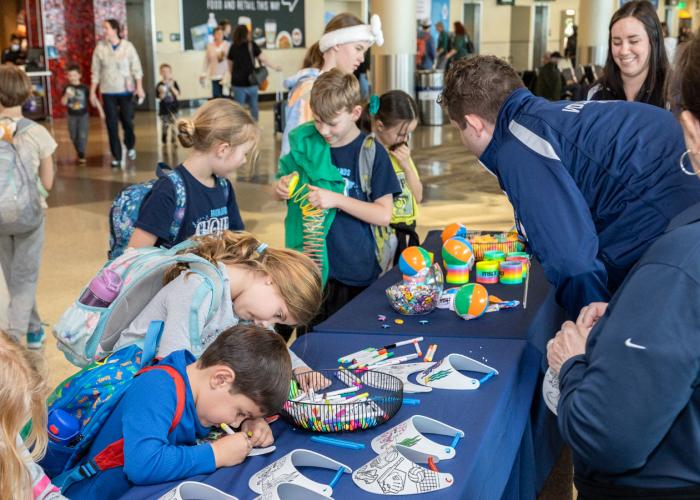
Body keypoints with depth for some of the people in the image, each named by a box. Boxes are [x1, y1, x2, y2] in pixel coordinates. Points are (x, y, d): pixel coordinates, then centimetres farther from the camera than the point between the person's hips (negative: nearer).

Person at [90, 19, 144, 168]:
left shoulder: (127, 46, -3)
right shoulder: (100, 48, -1)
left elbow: (136, 68, -3)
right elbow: (96, 72, 3)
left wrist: (139, 87, -12)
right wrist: (92, 92, 2)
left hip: (125, 91, -1)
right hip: (108, 92, 1)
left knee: (127, 121, 2)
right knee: (112, 124, 0)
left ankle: (130, 146, 31)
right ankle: (116, 156, 8)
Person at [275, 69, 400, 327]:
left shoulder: (372, 153, -9)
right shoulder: (306, 143, 1)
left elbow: (384, 214, -11)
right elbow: (289, 180, 17)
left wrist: (336, 199, -20)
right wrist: (283, 189, -7)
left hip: (354, 272, -3)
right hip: (310, 266, 3)